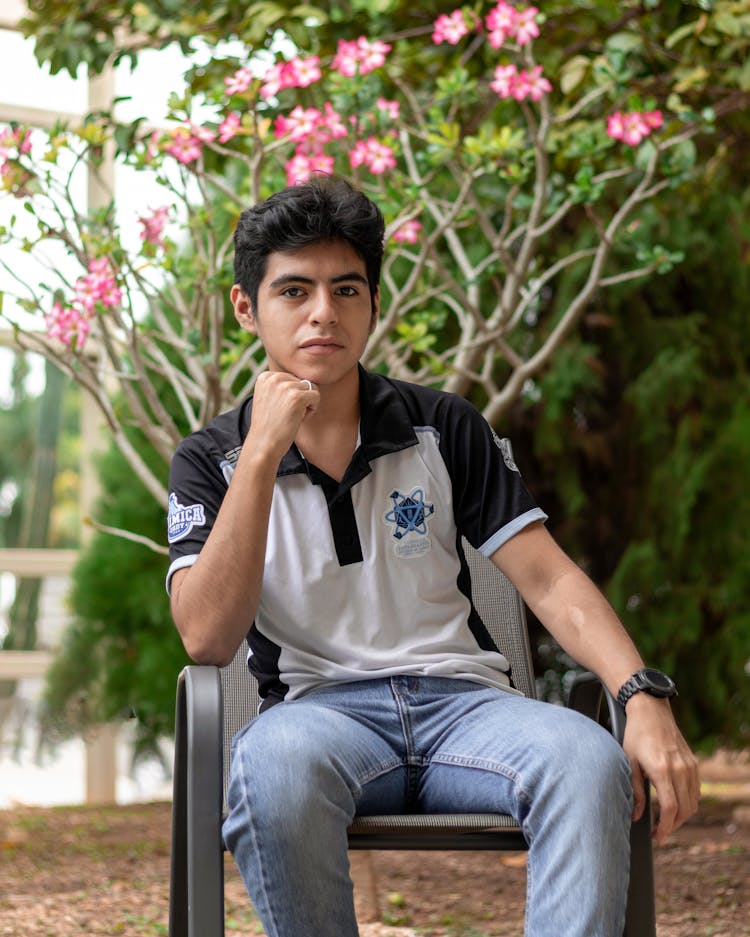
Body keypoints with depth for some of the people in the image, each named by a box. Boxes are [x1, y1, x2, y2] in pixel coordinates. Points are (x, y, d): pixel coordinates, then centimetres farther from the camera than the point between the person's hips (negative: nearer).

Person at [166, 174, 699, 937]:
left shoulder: (442, 429, 12)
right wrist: (264, 452, -12)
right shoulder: (210, 461, 7)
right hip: (320, 705, -1)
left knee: (590, 759, -32)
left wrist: (645, 697, -14)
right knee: (274, 761, -39)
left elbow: (550, 581, 4)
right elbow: (207, 640, -8)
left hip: (463, 697, 2)